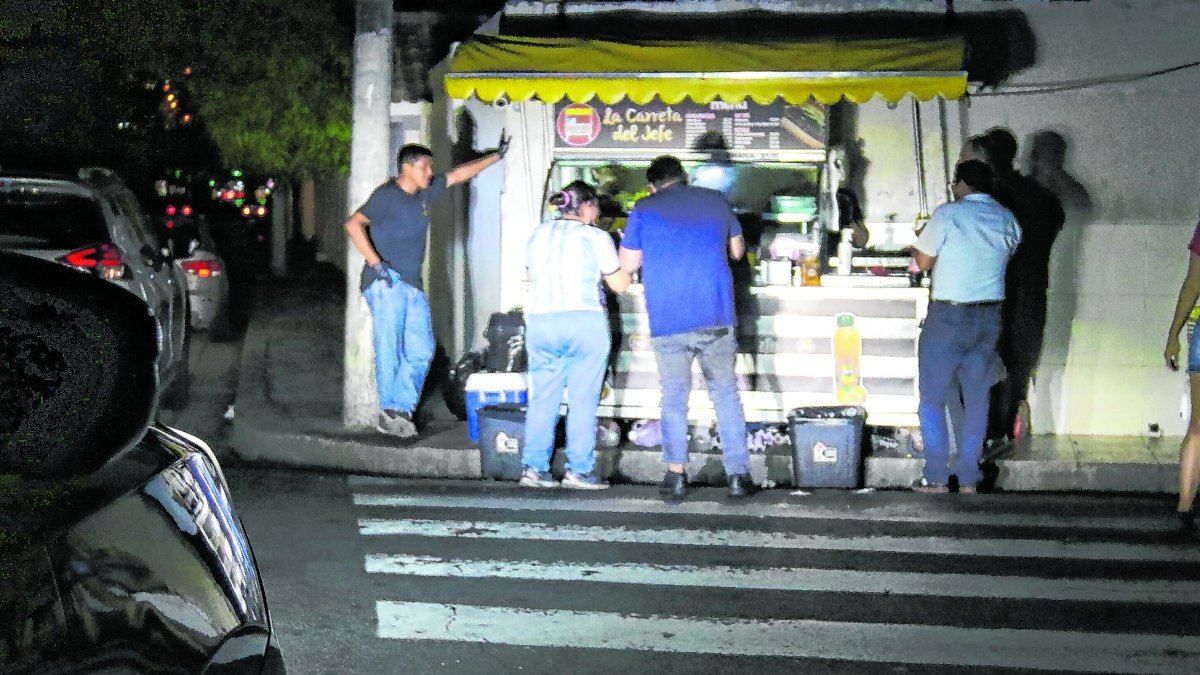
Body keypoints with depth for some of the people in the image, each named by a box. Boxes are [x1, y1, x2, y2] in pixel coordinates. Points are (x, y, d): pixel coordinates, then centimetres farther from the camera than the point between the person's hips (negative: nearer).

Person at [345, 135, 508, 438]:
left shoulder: (424, 194, 16)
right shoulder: (387, 195, -6)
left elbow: (458, 174, 27)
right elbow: (354, 224, -14)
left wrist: (497, 156, 33)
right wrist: (375, 263, -20)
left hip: (413, 285, 8)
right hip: (386, 284, -8)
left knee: (421, 351, 2)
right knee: (389, 349, -8)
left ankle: (400, 409, 8)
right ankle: (390, 411, -3)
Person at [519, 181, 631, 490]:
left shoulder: (538, 235, 12)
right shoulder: (595, 238, -3)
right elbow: (620, 284, 3)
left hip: (539, 322, 5)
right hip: (585, 323, -5)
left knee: (542, 398, 8)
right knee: (582, 400, 0)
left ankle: (534, 467, 6)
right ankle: (579, 470, -1)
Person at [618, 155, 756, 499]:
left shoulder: (644, 209, 2)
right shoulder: (716, 201, 9)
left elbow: (628, 264, 5)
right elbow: (737, 251, 21)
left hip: (667, 322, -1)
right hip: (717, 317, 1)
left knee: (674, 397, 10)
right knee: (726, 393, 9)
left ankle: (676, 475, 6)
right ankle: (738, 475, 6)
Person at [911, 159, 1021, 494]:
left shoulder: (948, 214, -11)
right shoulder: (1007, 220, 6)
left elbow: (923, 261, -6)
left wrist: (919, 238, 15)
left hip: (948, 316, -5)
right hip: (990, 315, 5)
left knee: (932, 398, 5)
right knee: (977, 398, 11)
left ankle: (936, 478, 4)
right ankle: (969, 479, 13)